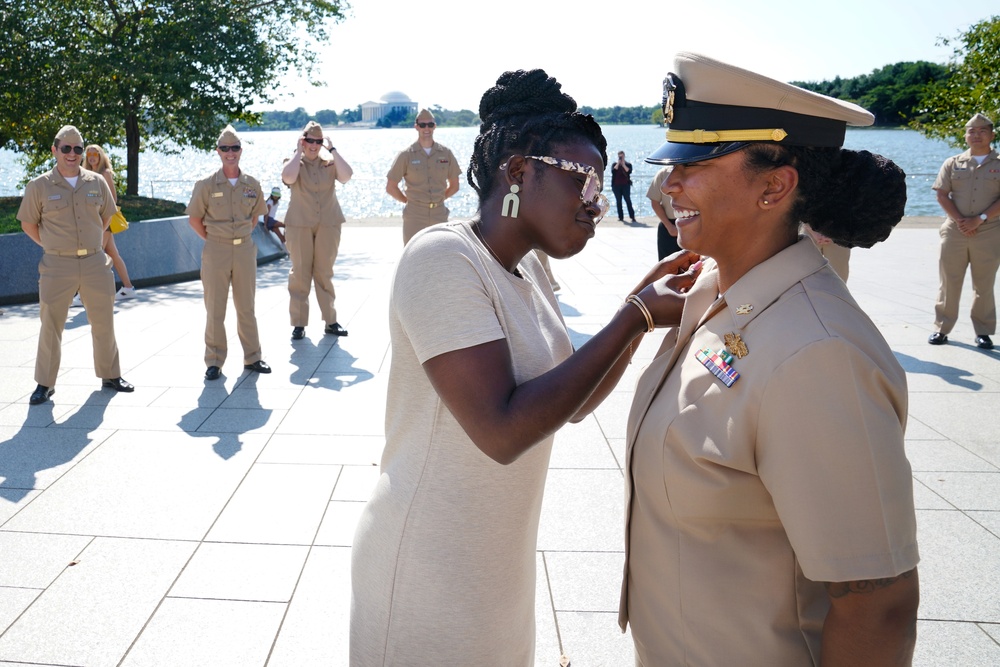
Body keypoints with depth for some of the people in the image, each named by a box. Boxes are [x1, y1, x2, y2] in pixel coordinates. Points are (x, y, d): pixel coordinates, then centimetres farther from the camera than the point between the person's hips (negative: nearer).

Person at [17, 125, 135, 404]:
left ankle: (110, 375, 24)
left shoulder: (97, 182, 5)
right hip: (58, 266, -2)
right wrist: (53, 246, 3)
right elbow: (28, 223, 6)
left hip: (96, 263, 3)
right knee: (51, 325, 3)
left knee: (104, 322, 9)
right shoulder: (39, 186, -2)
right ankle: (44, 384, 14)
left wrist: (91, 242, 12)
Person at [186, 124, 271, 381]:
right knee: (215, 309, 3)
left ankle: (252, 358, 21)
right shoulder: (206, 185, -5)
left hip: (245, 250, 2)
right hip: (215, 252, -2)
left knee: (246, 307, 10)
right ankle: (214, 362, 12)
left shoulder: (252, 184, 4)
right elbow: (194, 218, 3)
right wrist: (214, 240, 2)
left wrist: (241, 236, 10)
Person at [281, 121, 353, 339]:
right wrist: (298, 152, -9)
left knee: (325, 273, 7)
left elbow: (346, 176, -12)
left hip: (328, 224, 1)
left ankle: (330, 321, 12)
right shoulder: (294, 162, 4)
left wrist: (333, 150, -8)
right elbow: (288, 178, -19)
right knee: (300, 274, 0)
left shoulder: (330, 162, 8)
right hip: (299, 225, -1)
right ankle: (299, 323, 5)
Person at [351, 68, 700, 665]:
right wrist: (635, 317, -23)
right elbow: (502, 430, -29)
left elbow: (574, 402, 9)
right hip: (431, 574, -8)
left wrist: (643, 310, -4)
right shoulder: (443, 258, -21)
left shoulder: (527, 269, 5)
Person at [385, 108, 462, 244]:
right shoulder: (406, 155, -1)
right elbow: (391, 187, 2)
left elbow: (454, 185, 15)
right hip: (414, 216, -2)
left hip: (439, 215, 3)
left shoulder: (446, 154, 5)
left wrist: (437, 200, 9)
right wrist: (409, 201, 3)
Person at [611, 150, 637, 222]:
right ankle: (620, 217, 4)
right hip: (616, 185, 2)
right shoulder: (614, 164, 12)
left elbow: (629, 171, -10)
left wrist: (623, 164, -11)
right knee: (618, 201, 1)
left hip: (625, 185, -2)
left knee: (628, 200, -8)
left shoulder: (628, 164, 9)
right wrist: (618, 163, -9)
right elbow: (613, 171, -8)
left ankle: (632, 217, -9)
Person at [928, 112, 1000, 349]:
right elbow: (941, 194, 2)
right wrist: (959, 221, -10)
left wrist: (979, 220, -14)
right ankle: (942, 328, 11)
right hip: (955, 231, 1)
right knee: (949, 282, 3)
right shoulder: (953, 163, 9)